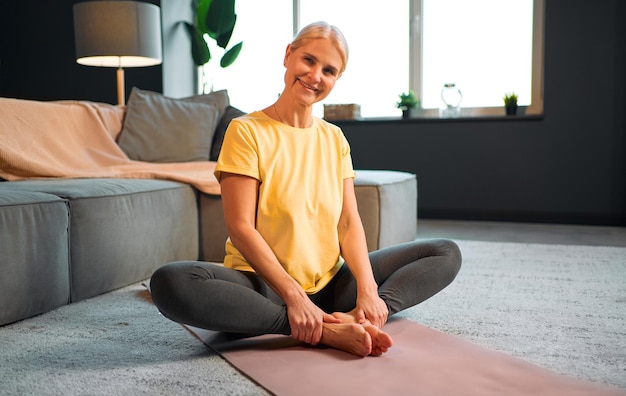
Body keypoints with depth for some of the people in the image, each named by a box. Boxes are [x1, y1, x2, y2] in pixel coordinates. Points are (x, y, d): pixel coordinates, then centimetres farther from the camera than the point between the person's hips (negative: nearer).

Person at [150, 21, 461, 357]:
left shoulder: (334, 138, 9)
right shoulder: (247, 131, -6)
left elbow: (349, 224, 1)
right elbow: (240, 228, -13)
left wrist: (368, 290, -16)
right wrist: (294, 296, -22)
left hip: (329, 285, 5)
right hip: (264, 286, -4)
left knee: (446, 253, 0)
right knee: (169, 282, -34)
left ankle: (351, 318, -24)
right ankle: (325, 332, -30)